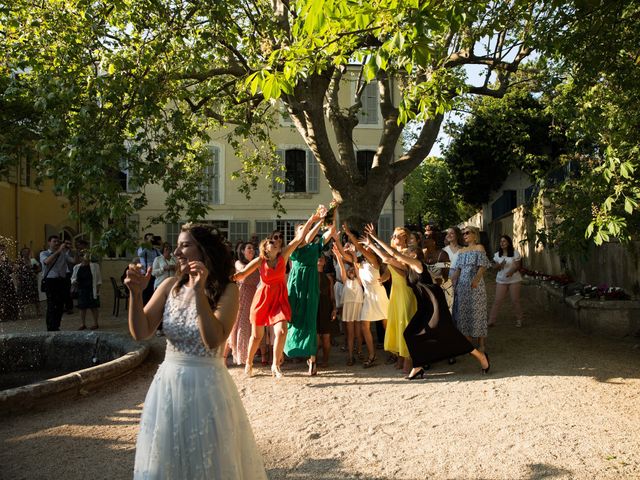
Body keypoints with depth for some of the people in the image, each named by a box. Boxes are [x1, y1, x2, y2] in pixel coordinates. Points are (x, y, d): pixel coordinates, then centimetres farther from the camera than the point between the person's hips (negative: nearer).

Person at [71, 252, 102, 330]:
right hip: (81, 290, 2)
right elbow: (73, 277, 13)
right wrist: (73, 282, -9)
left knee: (94, 307, 0)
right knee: (82, 308, 4)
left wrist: (98, 287, -5)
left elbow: (98, 277, 4)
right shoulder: (77, 267, 8)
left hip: (92, 290, -2)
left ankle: (95, 323, 9)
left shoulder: (94, 266, 3)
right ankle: (83, 324, 14)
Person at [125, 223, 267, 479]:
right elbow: (141, 332, -3)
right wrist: (136, 293, -17)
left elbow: (214, 340, -24)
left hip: (206, 385, -4)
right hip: (169, 382, 4)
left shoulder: (226, 290, -12)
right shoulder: (170, 286, 1)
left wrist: (199, 291, -29)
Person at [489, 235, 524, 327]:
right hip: (501, 280, 2)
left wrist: (511, 271, -27)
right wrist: (500, 265, -17)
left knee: (515, 300, 3)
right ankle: (491, 320, -1)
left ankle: (519, 320, 19)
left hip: (514, 280, -2)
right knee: (497, 300, -3)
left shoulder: (515, 253, -3)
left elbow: (517, 265, -7)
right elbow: (496, 267, 7)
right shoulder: (497, 254, 7)